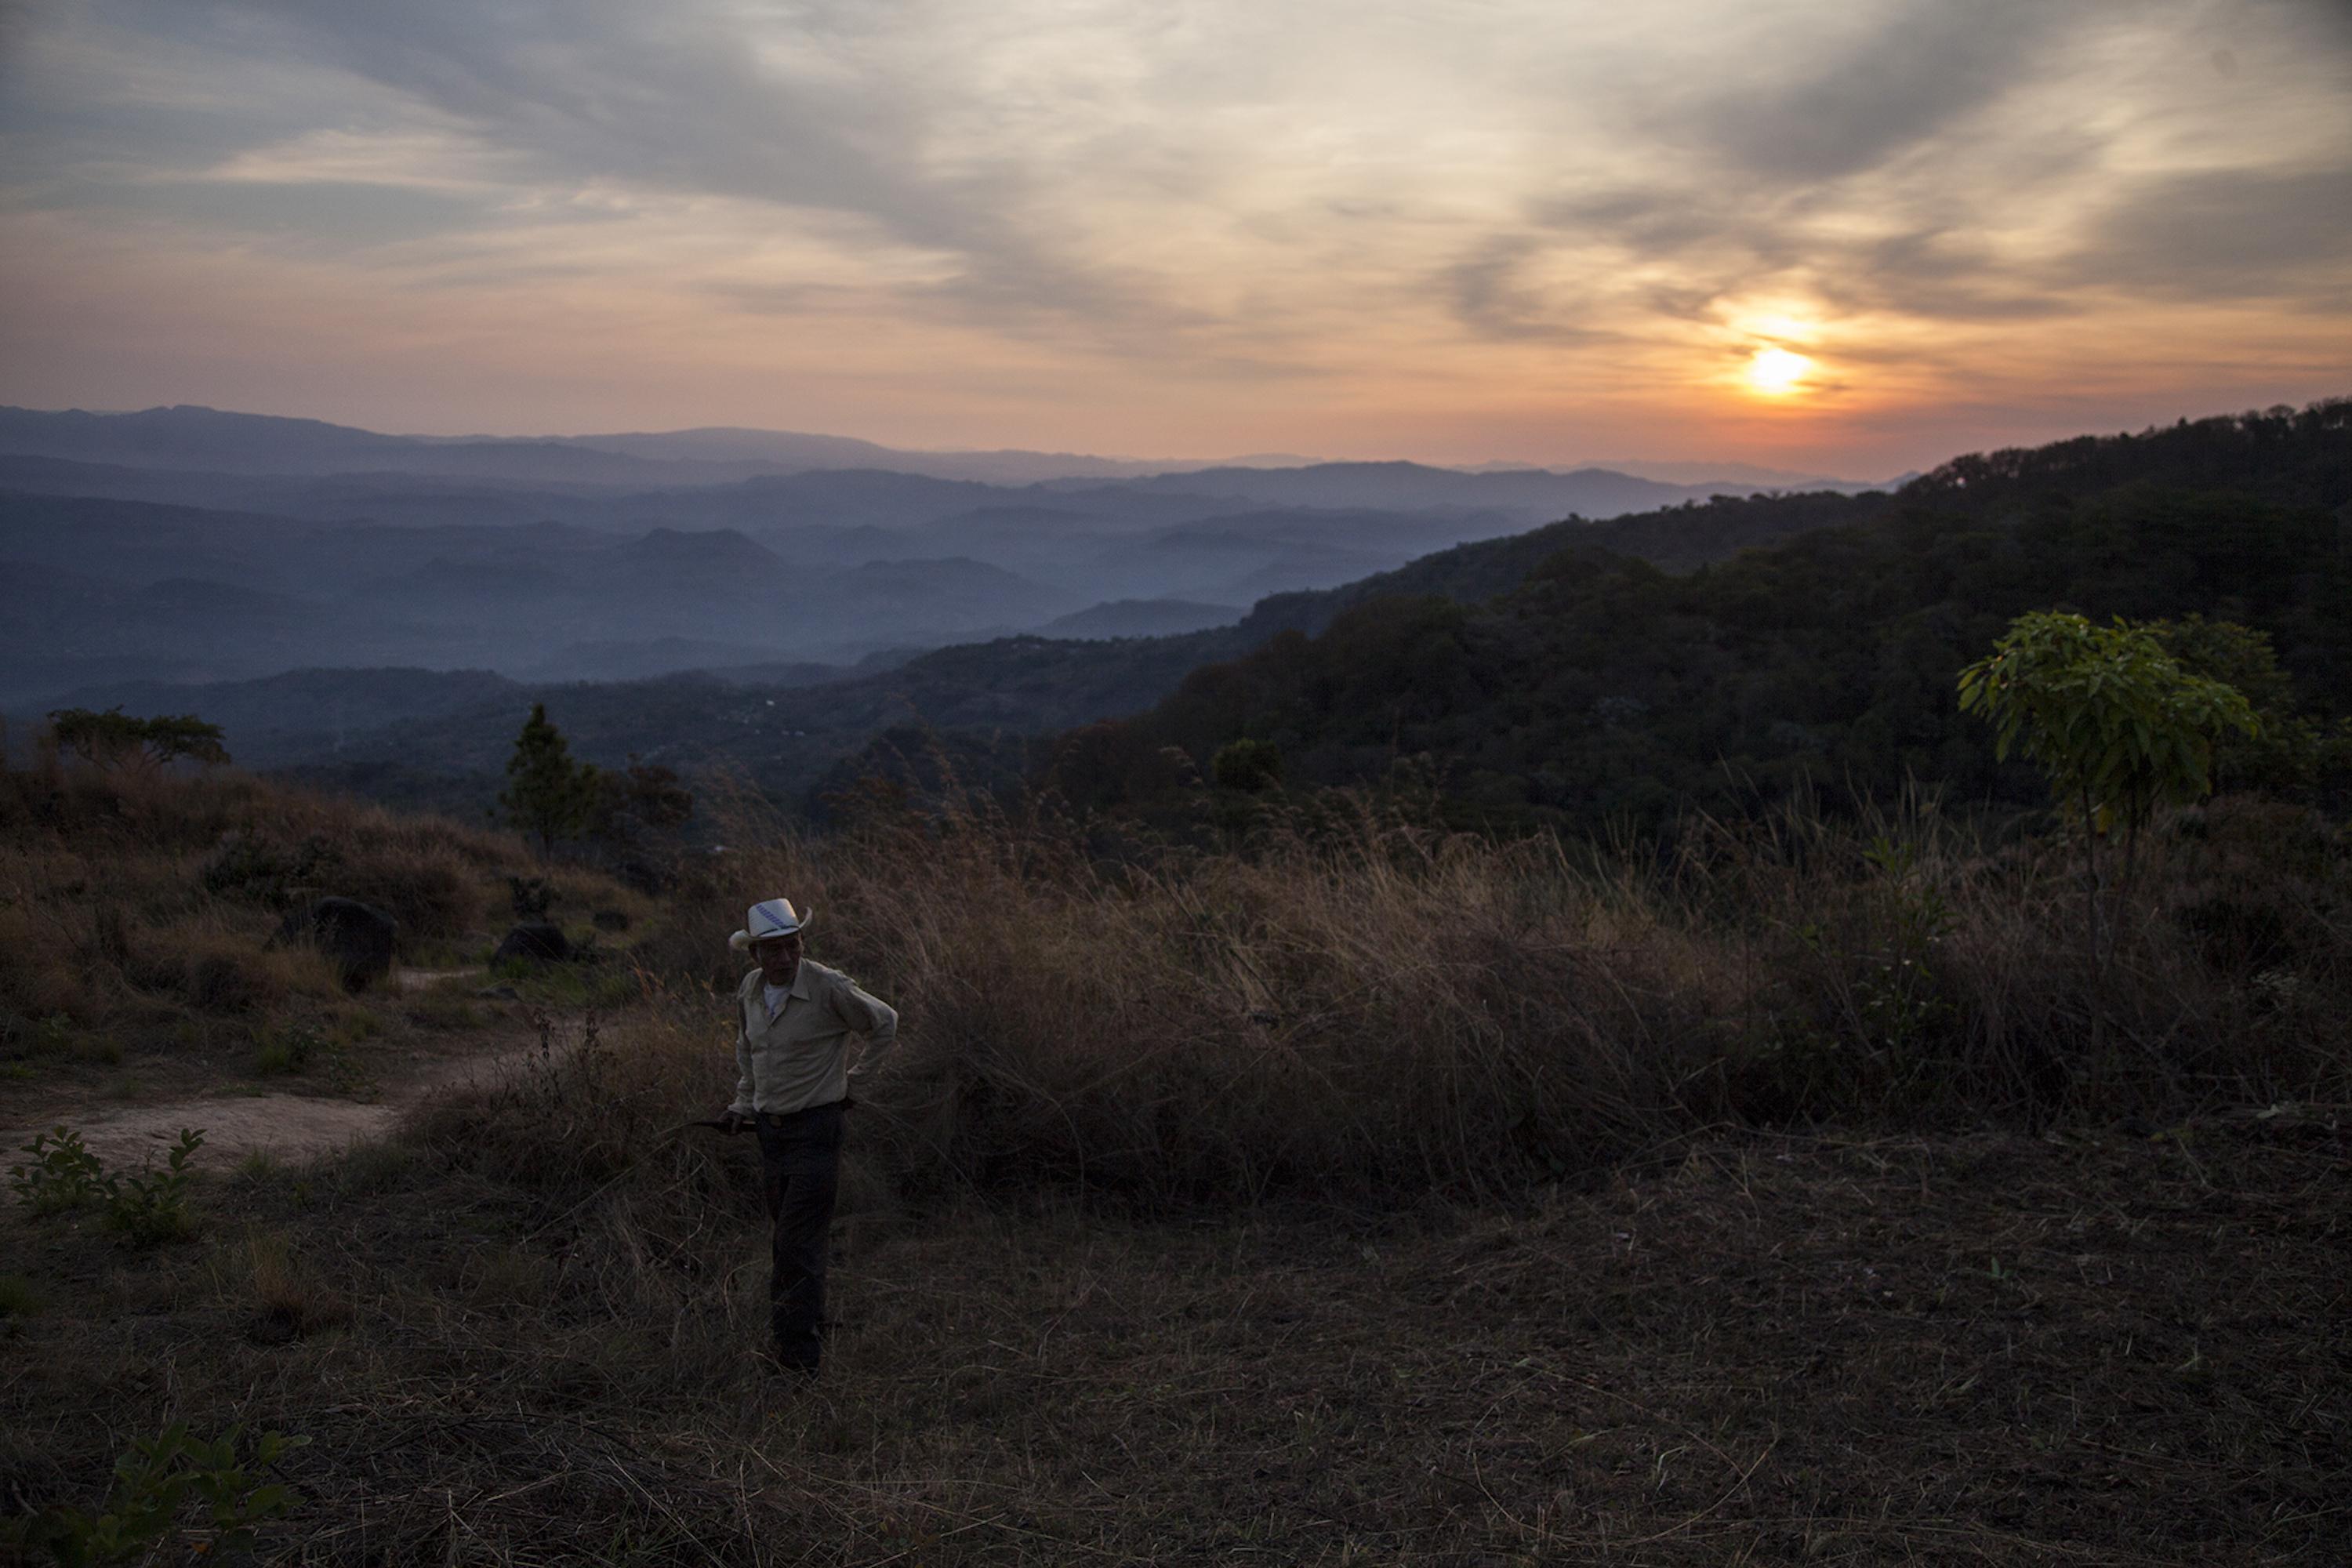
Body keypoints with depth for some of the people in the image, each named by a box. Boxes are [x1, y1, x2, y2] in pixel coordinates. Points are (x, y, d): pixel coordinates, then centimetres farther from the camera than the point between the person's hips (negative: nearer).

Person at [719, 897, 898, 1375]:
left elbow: (883, 1022, 0)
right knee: (783, 1241, 15)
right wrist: (743, 1105, 15)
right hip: (770, 1129, 7)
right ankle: (797, 1337, 28)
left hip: (816, 1126, -6)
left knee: (799, 1245, -10)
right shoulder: (749, 991, 3)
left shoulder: (829, 988, -16)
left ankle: (801, 1360, -5)